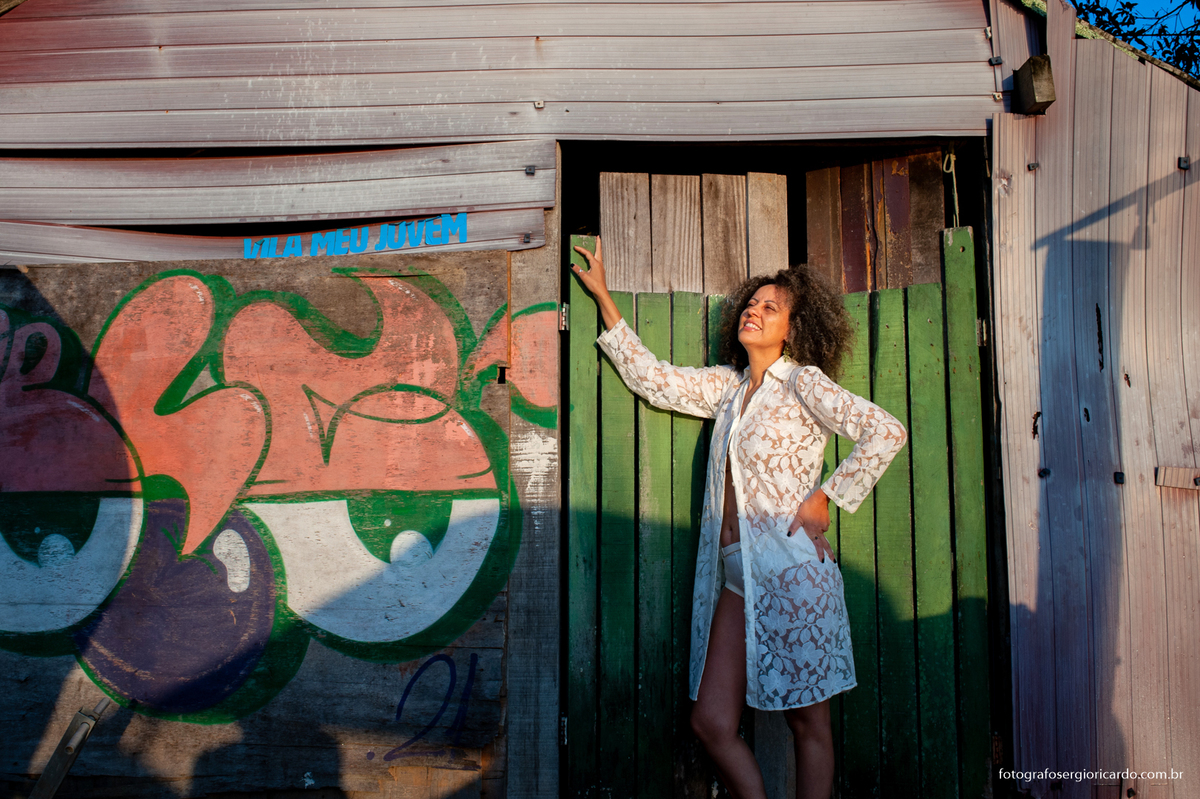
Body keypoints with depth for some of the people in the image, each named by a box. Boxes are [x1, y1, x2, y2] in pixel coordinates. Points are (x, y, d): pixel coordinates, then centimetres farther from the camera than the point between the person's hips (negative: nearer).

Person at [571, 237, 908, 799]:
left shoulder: (803, 382, -3)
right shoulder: (728, 386, 16)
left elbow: (886, 433, -12)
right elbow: (650, 378, 19)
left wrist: (824, 499, -10)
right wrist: (603, 297, 19)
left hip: (789, 569, -6)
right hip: (736, 574, 7)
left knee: (808, 724, 5)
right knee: (711, 722, 4)